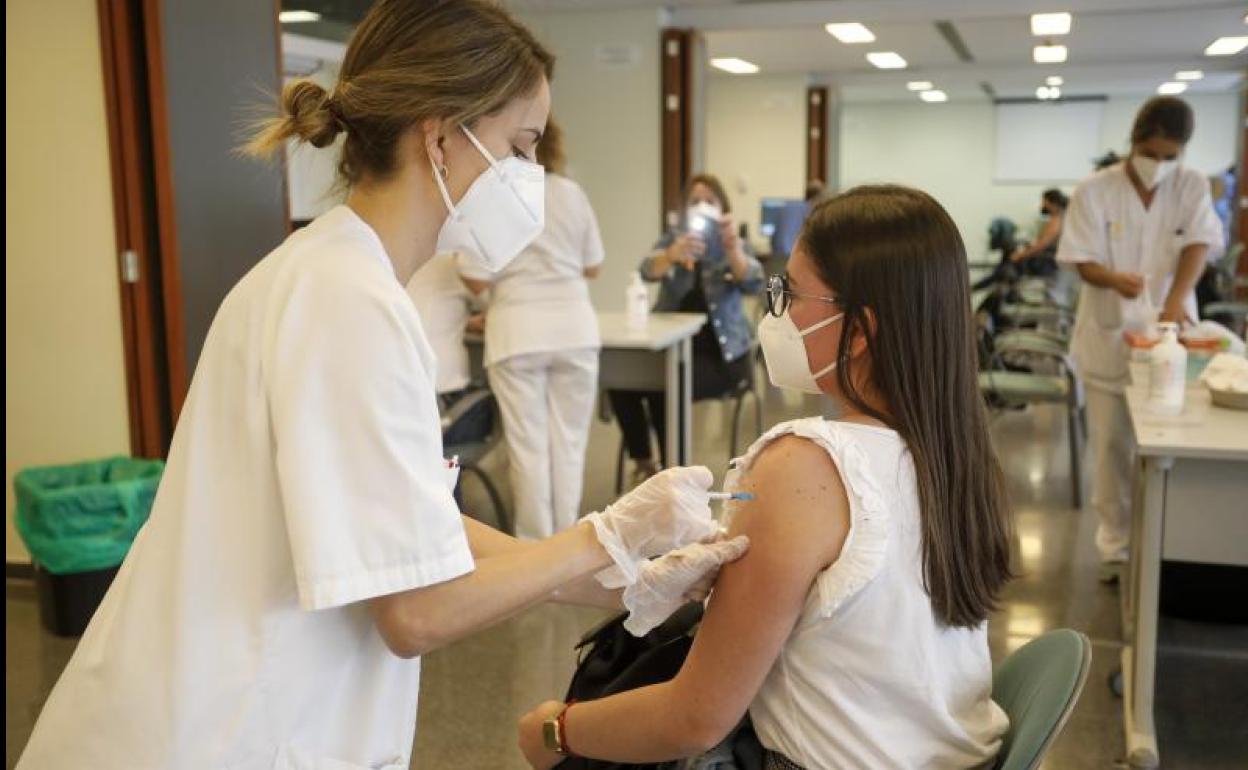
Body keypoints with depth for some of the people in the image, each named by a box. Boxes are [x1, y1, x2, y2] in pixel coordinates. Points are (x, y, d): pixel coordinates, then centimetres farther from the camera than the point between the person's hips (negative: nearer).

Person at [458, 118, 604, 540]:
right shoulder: (572, 194, 3)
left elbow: (477, 280, -7)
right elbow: (593, 265, 11)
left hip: (518, 333, -2)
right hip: (575, 329, 3)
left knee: (529, 446, 5)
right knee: (569, 443, 9)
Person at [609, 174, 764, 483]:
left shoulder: (736, 247, 3)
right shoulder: (673, 239, 7)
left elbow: (753, 285, -17)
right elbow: (648, 270, -14)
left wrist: (732, 246, -35)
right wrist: (673, 254, -38)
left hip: (719, 353, -3)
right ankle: (643, 463, -4)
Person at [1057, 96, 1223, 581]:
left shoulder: (1193, 187, 0)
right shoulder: (1095, 191, -7)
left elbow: (1198, 245, -12)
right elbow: (1083, 263, -9)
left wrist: (1177, 298, -30)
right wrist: (1115, 279, -31)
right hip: (1110, 336, -1)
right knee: (1111, 446, 4)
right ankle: (1116, 543, 16)